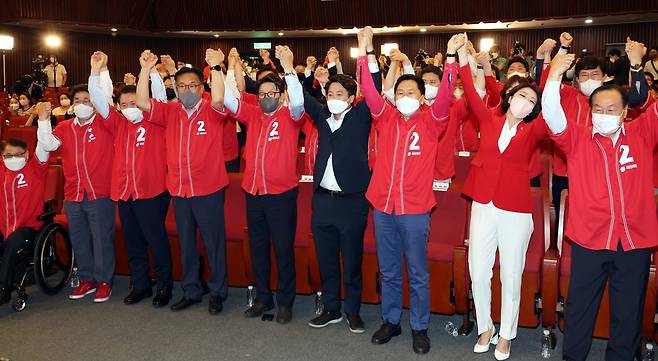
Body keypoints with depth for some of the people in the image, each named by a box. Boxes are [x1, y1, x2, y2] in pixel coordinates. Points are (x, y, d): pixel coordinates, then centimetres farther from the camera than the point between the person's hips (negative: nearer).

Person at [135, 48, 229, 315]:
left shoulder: (211, 111, -4)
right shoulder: (170, 112, 6)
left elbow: (218, 99, -25)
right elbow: (142, 103, -5)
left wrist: (215, 68, -31)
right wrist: (145, 70, -13)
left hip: (209, 189, -4)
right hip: (179, 190, 4)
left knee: (214, 242, 6)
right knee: (186, 243, 15)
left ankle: (217, 292, 21)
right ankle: (191, 291, 30)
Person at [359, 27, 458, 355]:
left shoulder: (431, 121, 0)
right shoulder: (386, 117, 6)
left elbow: (445, 96, -14)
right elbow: (369, 91, -3)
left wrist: (451, 58, -23)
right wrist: (364, 53, -11)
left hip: (415, 208, -2)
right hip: (382, 206, 3)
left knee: (418, 272, 8)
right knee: (388, 271, 15)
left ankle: (420, 327, 23)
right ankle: (390, 321, 30)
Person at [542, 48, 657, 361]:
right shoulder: (578, 140, 1)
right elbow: (552, 116, -13)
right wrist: (554, 76, -25)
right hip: (589, 240, -1)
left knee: (628, 312, 15)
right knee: (580, 307, 11)